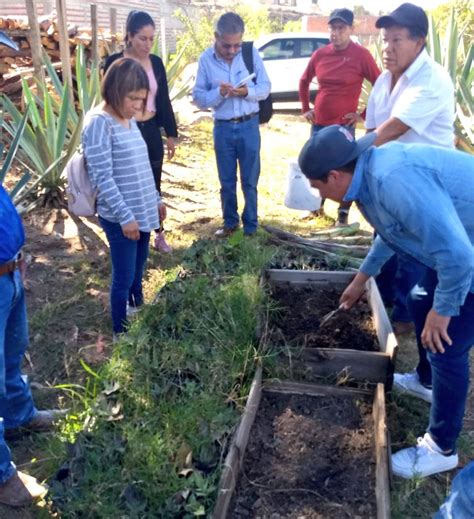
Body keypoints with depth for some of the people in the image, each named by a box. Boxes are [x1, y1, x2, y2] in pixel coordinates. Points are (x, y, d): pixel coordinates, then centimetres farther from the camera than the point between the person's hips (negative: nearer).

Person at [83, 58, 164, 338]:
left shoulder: (130, 119, 9)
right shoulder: (99, 122, -17)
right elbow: (103, 178, -20)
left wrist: (156, 199, 20)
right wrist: (125, 216, -20)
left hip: (143, 212, 8)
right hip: (120, 217, -8)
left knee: (138, 274, 21)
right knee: (123, 278, 4)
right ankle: (121, 333, 21)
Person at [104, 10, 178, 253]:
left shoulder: (156, 62, 4)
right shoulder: (115, 62, -7)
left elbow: (164, 100, 9)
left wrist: (171, 134, 9)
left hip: (151, 131, 4)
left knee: (154, 185, 12)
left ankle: (158, 234, 26)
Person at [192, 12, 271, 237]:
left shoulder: (251, 53, -4)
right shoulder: (206, 59, -4)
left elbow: (265, 88, -1)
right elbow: (198, 98, -5)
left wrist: (247, 91, -21)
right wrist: (219, 92, -23)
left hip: (249, 125, 0)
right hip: (223, 128, 1)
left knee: (249, 181, 8)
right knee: (227, 181, 13)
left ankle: (250, 226, 23)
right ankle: (230, 222, 32)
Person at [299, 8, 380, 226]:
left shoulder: (361, 55, -8)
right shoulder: (320, 54, 4)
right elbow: (304, 81, 19)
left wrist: (364, 114, -7)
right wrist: (305, 109, 13)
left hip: (344, 125, -4)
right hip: (318, 123, 4)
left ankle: (343, 214, 14)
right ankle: (317, 205, 31)